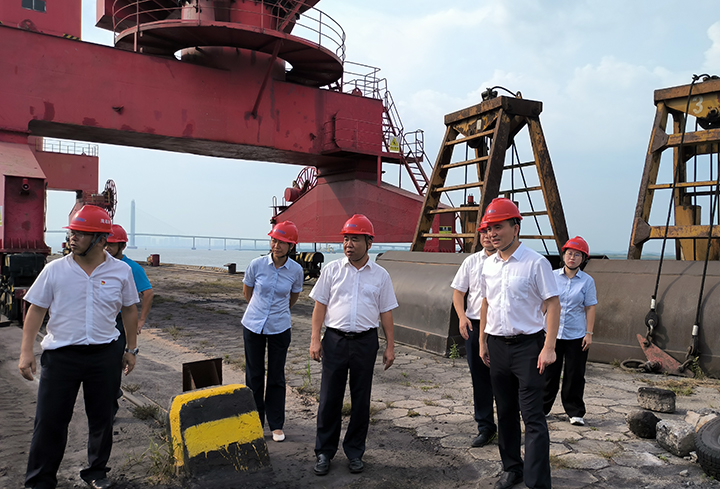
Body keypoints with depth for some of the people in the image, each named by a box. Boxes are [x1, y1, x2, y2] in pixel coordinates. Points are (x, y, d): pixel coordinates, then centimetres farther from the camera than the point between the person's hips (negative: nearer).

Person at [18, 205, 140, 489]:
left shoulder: (121, 271, -1)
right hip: (61, 355, -1)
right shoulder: (55, 270, -3)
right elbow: (36, 310, 2)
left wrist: (131, 349, 9)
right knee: (50, 420, 4)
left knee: (101, 417, 12)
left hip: (105, 355, 1)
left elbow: (129, 311, 8)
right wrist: (26, 351, -4)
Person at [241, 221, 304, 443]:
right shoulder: (257, 264, -11)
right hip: (253, 325, 0)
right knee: (254, 374, 11)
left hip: (280, 328, 0)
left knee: (276, 377, 7)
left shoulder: (296, 270, -10)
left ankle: (276, 425, 21)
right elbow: (247, 291, 7)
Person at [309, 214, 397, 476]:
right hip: (335, 339, 0)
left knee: (361, 399, 9)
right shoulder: (332, 269, 2)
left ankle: (355, 452, 25)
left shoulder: (380, 275, 4)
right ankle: (324, 452, 19)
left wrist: (390, 347, 4)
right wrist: (315, 339, -3)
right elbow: (320, 306, 3)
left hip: (365, 341, 1)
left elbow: (386, 312, 7)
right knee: (330, 398, 5)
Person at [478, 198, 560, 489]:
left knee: (532, 417, -6)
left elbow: (553, 305, -10)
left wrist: (548, 347, -16)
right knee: (505, 412, 15)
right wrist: (482, 342, 16)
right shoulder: (488, 265, 8)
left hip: (528, 345, -6)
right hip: (497, 345, 6)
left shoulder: (536, 263, -10)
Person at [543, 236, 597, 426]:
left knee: (575, 375, 5)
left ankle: (575, 412, 19)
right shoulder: (552, 277, 3)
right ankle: (542, 408, 21)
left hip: (576, 336, -1)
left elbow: (590, 308, 2)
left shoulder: (587, 281, 1)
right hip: (552, 333, 1)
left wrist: (589, 333, -3)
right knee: (549, 372, 7)